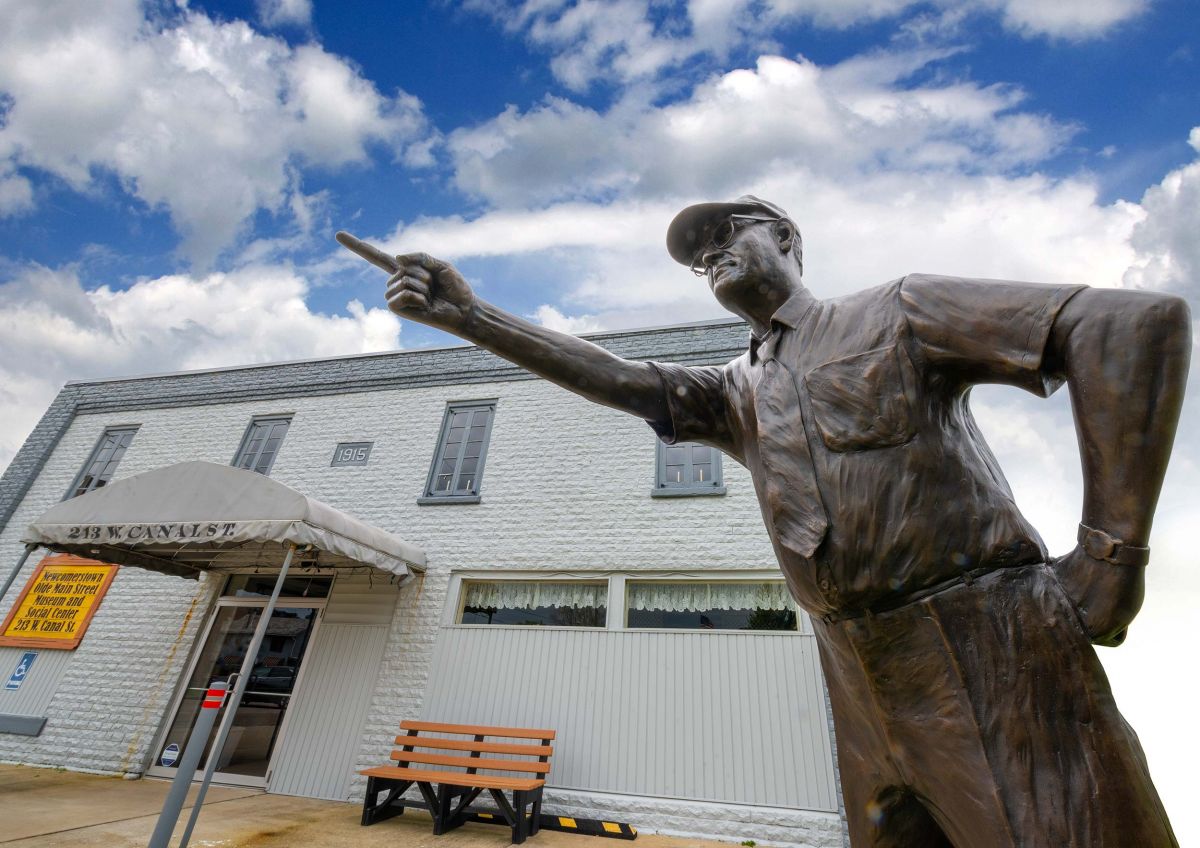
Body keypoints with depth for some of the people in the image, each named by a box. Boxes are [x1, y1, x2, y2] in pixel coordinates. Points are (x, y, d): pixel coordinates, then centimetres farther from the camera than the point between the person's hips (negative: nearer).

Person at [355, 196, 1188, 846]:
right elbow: (616, 378, 3)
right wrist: (468, 316, -3)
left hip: (989, 649, -4)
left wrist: (1112, 549, -14)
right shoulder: (735, 392, 14)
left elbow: (1139, 321, -8)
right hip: (865, 681, 5)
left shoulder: (900, 311, -1)